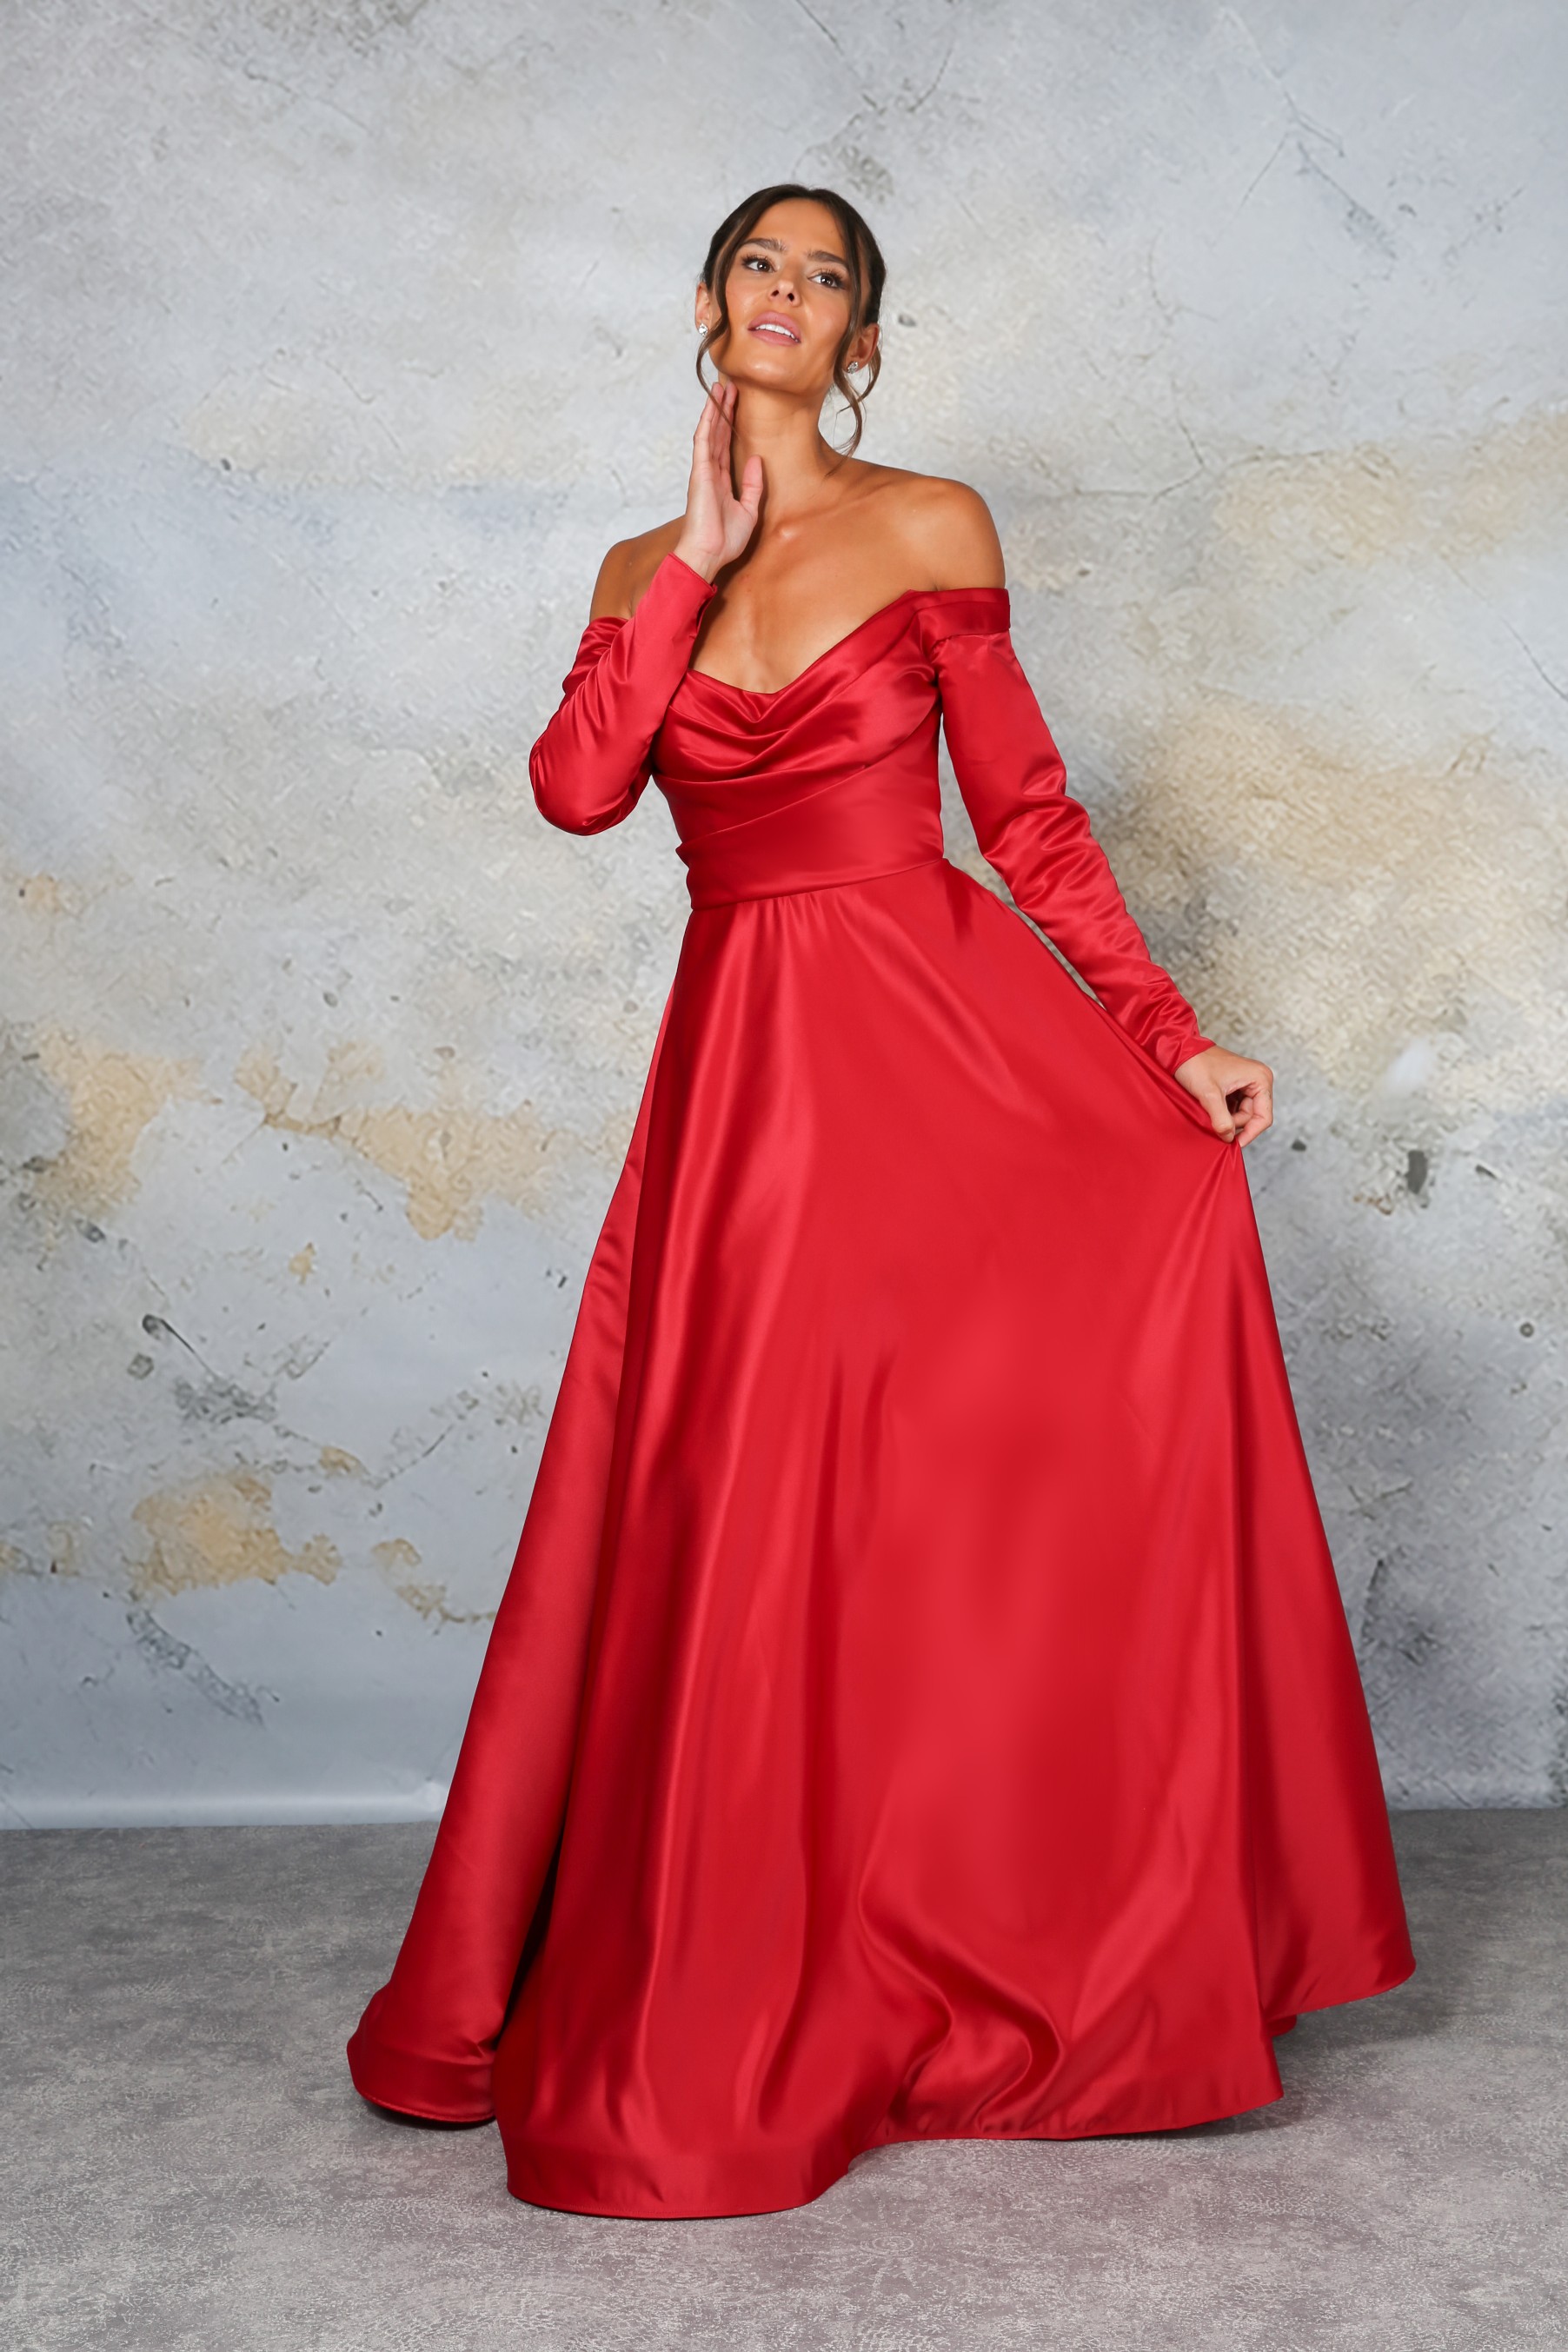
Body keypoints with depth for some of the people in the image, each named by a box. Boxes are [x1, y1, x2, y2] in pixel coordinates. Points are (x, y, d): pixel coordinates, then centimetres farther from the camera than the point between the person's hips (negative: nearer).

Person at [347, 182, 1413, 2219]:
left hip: (943, 1021, -1)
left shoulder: (932, 527, 6)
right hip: (745, 1060, 2)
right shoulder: (644, 574, 14)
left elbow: (1029, 817, 5)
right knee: (739, 1529, -1)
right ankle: (726, 2008, 19)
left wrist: (1169, 1036, -2)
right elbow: (577, 788, -4)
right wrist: (701, 554, -4)